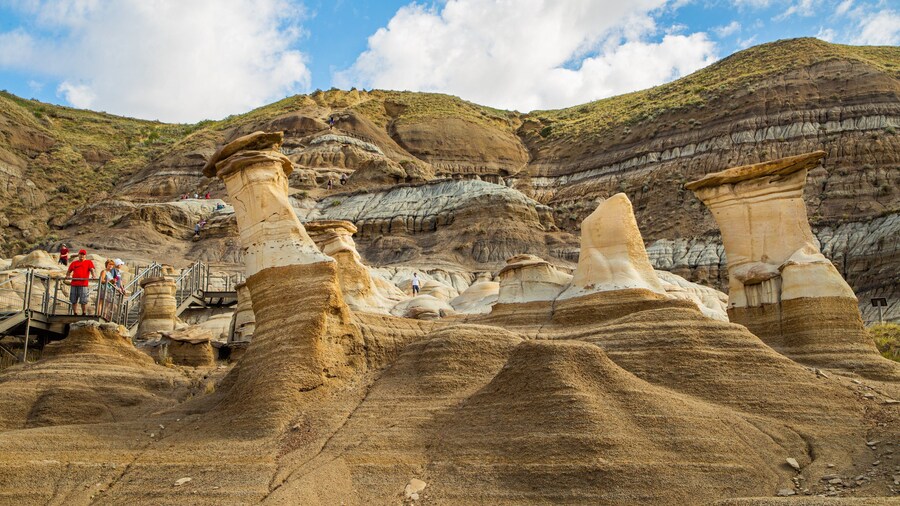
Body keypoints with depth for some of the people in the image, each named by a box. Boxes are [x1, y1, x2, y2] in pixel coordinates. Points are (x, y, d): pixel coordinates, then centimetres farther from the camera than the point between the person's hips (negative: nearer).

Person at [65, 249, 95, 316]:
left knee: (83, 301, -5)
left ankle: (84, 314, 6)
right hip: (74, 284, 4)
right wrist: (67, 276, -1)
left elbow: (92, 270, -4)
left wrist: (93, 276, -23)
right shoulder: (74, 263, 19)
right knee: (73, 301, 7)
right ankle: (75, 314, 16)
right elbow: (69, 271, 20)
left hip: (83, 284, -4)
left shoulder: (89, 262, 9)